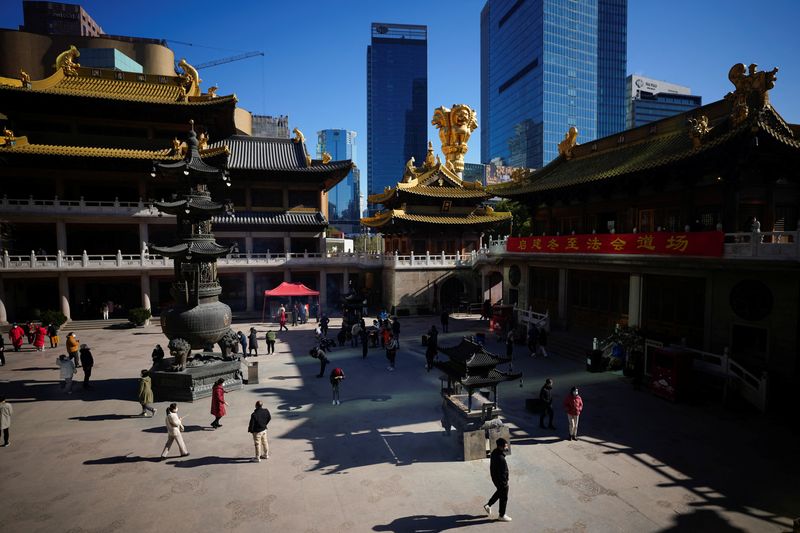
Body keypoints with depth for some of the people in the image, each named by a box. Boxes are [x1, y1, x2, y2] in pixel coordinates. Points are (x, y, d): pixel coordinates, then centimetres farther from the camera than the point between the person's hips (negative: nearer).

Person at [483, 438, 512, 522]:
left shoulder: (494, 452, -7)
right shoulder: (500, 459, -36)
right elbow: (502, 473, -28)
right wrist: (505, 483, -17)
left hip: (494, 477, 9)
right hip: (501, 480, -8)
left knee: (499, 492, 31)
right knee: (504, 498, 13)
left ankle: (488, 505, 39)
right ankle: (502, 515, 32)